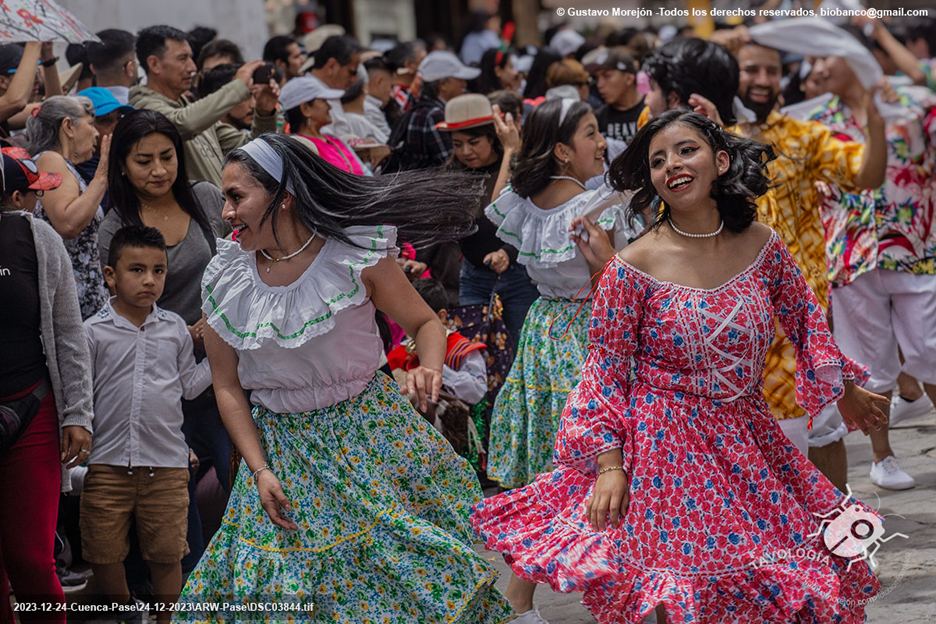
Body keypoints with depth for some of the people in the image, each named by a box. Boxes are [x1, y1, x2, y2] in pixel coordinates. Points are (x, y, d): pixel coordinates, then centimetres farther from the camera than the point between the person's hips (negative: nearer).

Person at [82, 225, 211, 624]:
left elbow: (188, 386, 11)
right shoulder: (94, 332, -2)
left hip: (166, 464, 1)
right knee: (104, 553, 6)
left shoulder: (175, 328, 7)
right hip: (107, 462, -1)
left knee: (167, 553, 5)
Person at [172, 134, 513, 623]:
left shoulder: (356, 254, -12)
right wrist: (260, 470, -5)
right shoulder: (224, 281, -4)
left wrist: (429, 369, -23)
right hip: (281, 448, 2)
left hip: (368, 430, -2)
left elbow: (424, 323, -1)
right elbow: (227, 386, 3)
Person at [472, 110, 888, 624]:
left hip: (749, 437, 4)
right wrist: (609, 464, -15)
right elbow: (606, 371, -8)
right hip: (666, 442, -4)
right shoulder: (634, 268, -12)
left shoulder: (762, 245, -2)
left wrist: (847, 390, 26)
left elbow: (803, 319, 15)